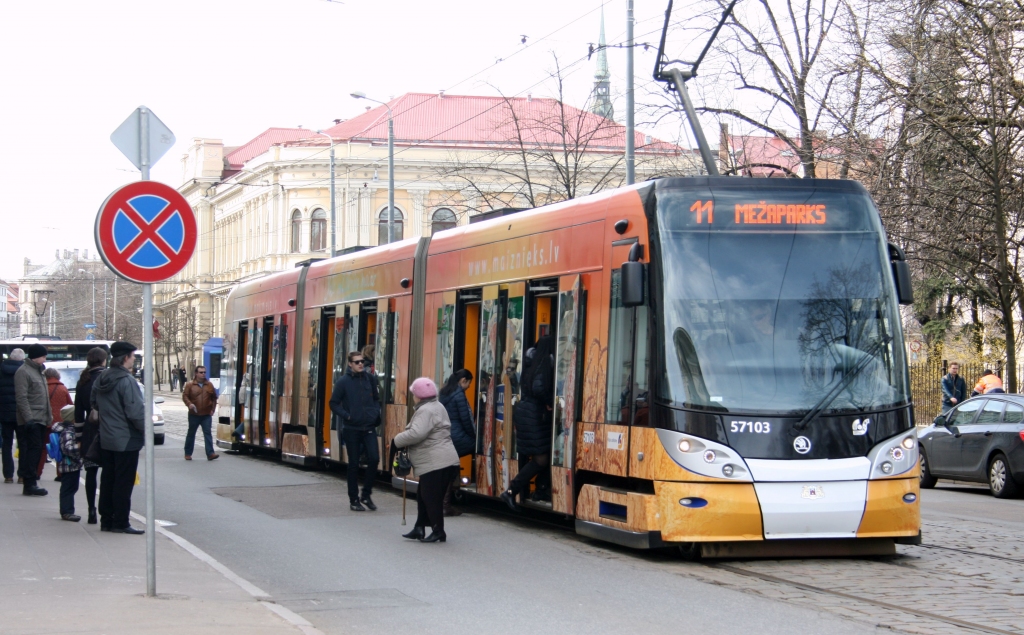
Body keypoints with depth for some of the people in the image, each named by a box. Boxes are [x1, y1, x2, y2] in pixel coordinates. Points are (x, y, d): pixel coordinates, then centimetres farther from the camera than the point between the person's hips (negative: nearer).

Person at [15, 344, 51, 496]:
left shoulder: (39, 371, 19)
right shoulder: (23, 372, -10)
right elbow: (21, 398, -17)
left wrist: (49, 415, 20)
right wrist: (28, 418, -22)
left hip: (41, 419, 9)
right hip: (31, 420, -9)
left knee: (36, 450, 8)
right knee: (33, 449, -12)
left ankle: (30, 483, 11)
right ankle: (30, 484, -12)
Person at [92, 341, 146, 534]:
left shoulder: (101, 380, 6)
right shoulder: (127, 381, -19)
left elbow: (94, 404, 15)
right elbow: (136, 412, -21)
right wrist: (146, 429, -7)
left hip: (106, 439, 8)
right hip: (127, 440, -8)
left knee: (107, 480, 13)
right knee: (123, 482, -2)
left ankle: (106, 520, 18)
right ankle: (120, 523, 1)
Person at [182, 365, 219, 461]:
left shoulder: (209, 385, 7)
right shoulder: (190, 385, -1)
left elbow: (214, 398, 14)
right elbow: (184, 396, -3)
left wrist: (213, 409, 5)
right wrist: (189, 404, -20)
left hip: (207, 415, 1)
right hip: (194, 414, -1)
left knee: (208, 433, -8)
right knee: (191, 434, 9)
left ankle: (210, 453, -15)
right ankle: (188, 453, 19)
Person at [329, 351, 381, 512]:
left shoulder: (370, 379, 5)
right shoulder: (343, 381, -5)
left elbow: (376, 399, 17)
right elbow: (334, 404, -1)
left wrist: (376, 413, 0)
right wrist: (346, 416, -13)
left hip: (369, 427, 3)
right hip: (351, 429, -2)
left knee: (374, 459, -10)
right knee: (354, 464, 4)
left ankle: (366, 494, 8)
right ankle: (354, 499, 14)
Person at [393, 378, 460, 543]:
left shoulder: (426, 411, -15)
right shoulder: (436, 407, 20)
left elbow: (416, 433, -27)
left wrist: (397, 441, -14)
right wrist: (403, 441, 13)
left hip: (436, 464, -11)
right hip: (442, 462, 11)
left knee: (431, 498, -4)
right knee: (423, 496, 16)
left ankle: (438, 532, 1)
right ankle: (419, 528, 20)